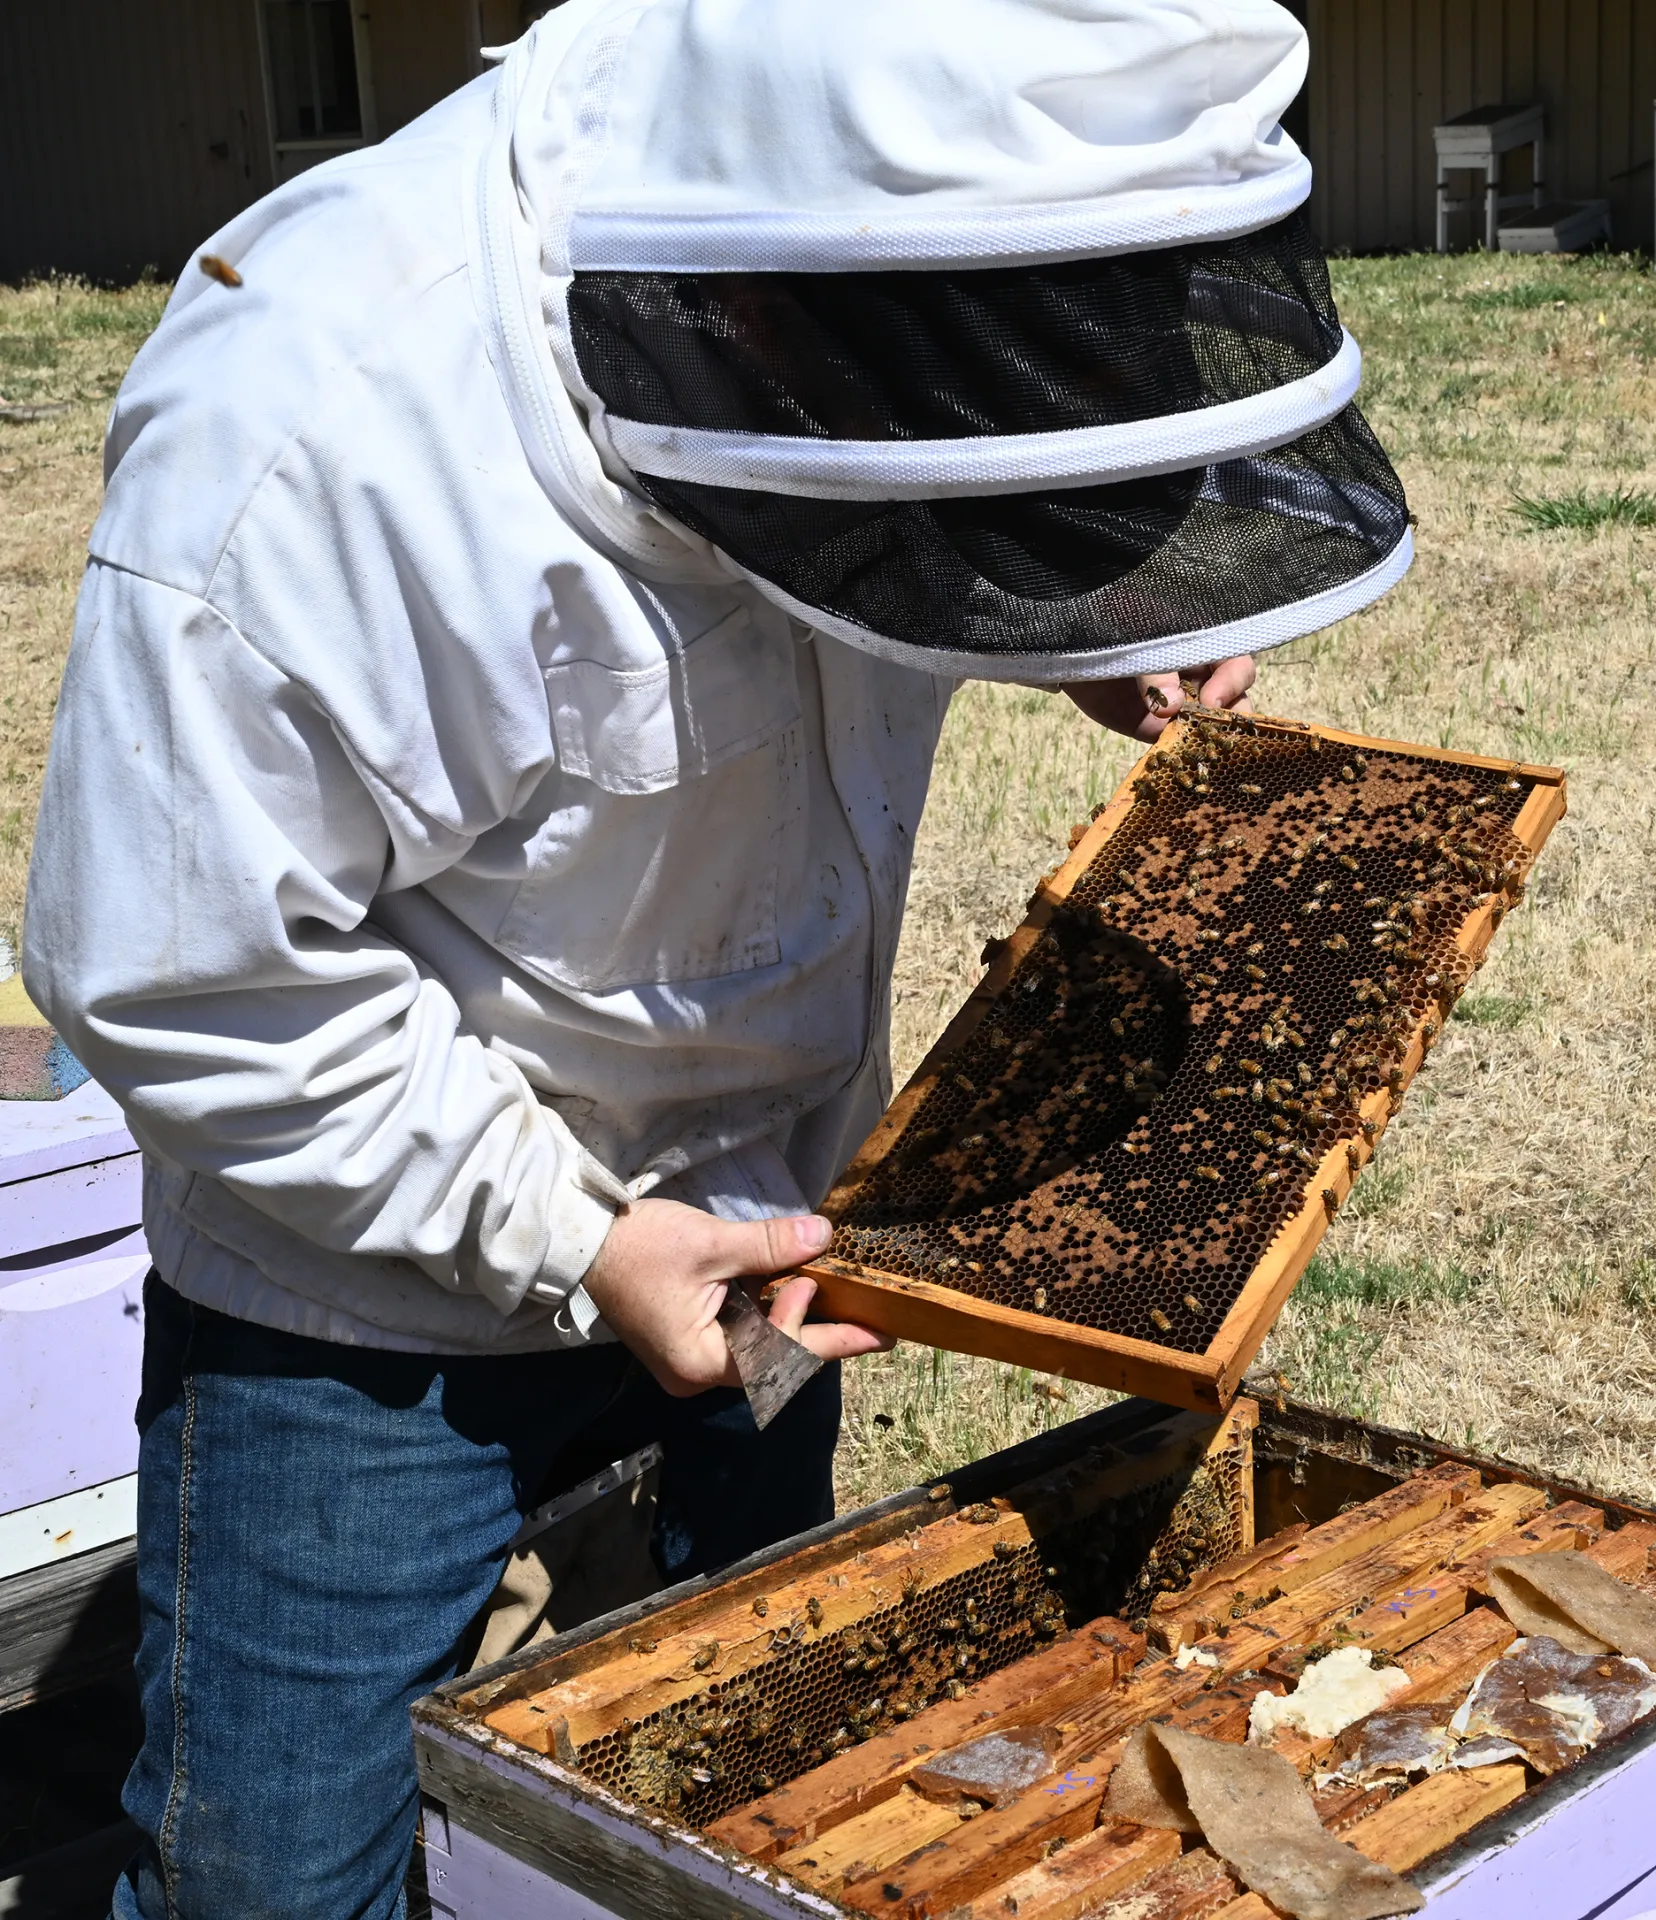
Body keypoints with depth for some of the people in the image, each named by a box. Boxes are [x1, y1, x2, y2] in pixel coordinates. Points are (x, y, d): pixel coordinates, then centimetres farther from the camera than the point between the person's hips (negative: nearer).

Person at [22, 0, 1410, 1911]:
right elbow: (178, 982, -26)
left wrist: (1102, 640, -6)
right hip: (379, 1288, -5)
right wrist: (567, 1240, -23)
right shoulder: (304, 446, -35)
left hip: (761, 1205, 6)